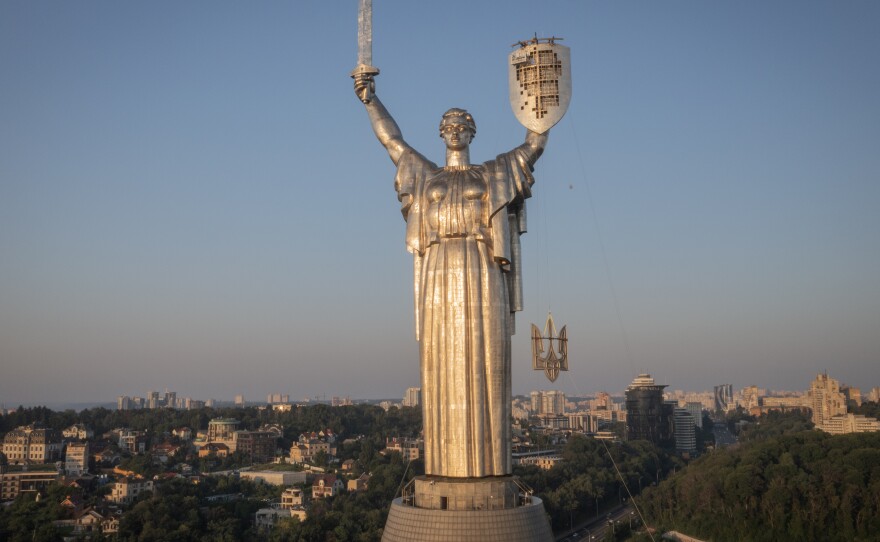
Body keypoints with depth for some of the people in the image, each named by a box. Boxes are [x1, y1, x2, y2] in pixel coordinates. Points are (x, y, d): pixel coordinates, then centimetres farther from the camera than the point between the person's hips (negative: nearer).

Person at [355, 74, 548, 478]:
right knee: (442, 365, -3)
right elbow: (390, 138, 25)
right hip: (439, 275, 1)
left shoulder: (494, 173, 17)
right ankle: (446, 463, 0)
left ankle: (486, 461, -3)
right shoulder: (426, 175, 21)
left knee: (484, 362, -5)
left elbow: (535, 143, 16)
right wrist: (369, 98, 25)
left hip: (483, 275, -1)